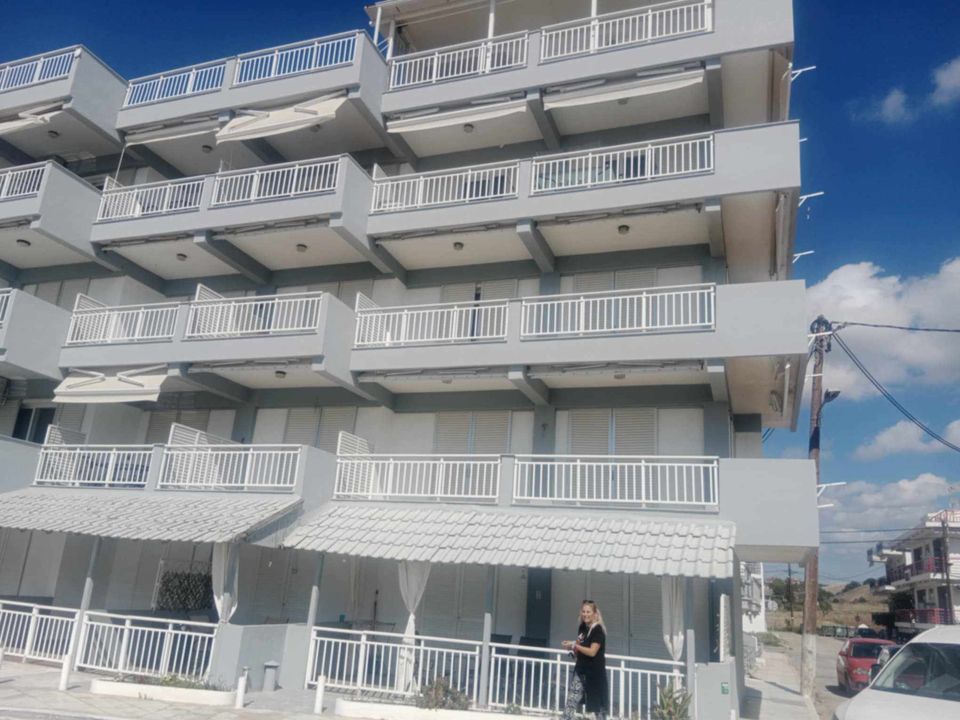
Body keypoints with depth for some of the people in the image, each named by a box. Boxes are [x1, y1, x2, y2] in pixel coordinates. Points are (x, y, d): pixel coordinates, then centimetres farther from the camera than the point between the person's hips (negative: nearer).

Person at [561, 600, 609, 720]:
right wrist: (572, 648, -4)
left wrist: (575, 645, -16)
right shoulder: (582, 628, 9)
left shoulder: (598, 630, -12)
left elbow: (592, 652, -21)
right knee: (570, 702, -1)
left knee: (597, 705, 7)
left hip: (594, 673, -6)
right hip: (580, 671, 6)